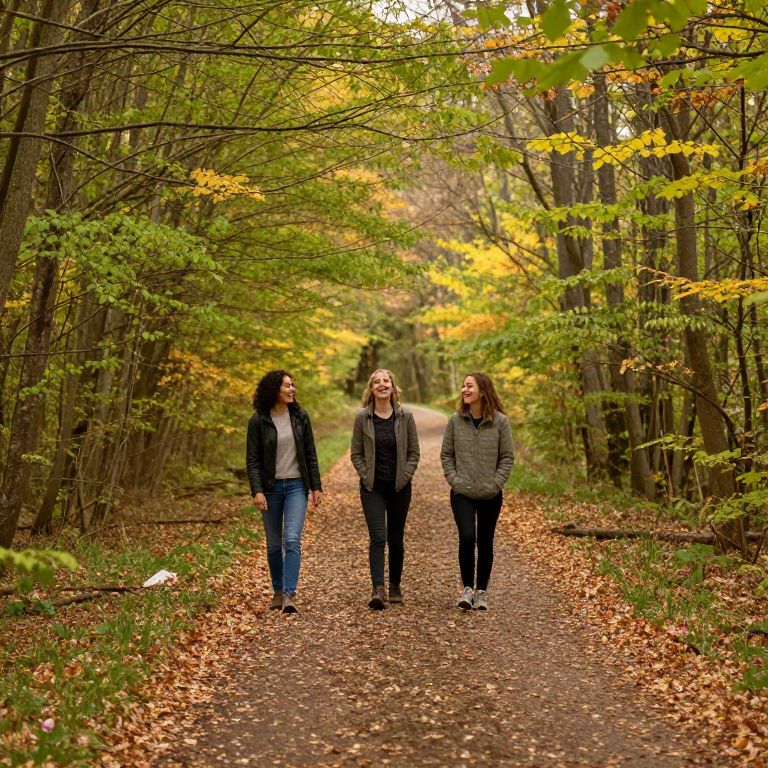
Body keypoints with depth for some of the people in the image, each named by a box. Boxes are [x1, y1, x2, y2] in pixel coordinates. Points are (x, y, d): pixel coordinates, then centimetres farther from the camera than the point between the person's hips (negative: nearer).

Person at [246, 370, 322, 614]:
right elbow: (252, 460, -6)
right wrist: (257, 491, -16)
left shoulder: (300, 416, 2)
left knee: (292, 540, -13)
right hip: (270, 487, 0)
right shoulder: (258, 421, -5)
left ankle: (289, 594, -16)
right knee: (274, 544, 9)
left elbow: (310, 454, 7)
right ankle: (278, 591, 24)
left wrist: (316, 486, 4)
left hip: (296, 486, 0)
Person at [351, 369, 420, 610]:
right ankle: (378, 590, -18)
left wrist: (404, 477, -6)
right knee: (378, 537, -13)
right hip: (372, 488, -1)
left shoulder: (405, 416, 0)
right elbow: (356, 454, 3)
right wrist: (366, 476, -7)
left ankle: (395, 587, 24)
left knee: (396, 539, 10)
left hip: (400, 487, 1)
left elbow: (414, 453, 4)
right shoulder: (362, 417, -1)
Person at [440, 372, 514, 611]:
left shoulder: (500, 421, -4)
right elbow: (446, 454, 5)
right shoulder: (455, 420, 0)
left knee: (485, 542, 9)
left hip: (490, 495, 0)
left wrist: (496, 483, -9)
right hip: (462, 494, 0)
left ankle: (481, 591, 22)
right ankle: (467, 588, 0)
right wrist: (453, 479, -5)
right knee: (467, 538, -15)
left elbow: (507, 457, 0)